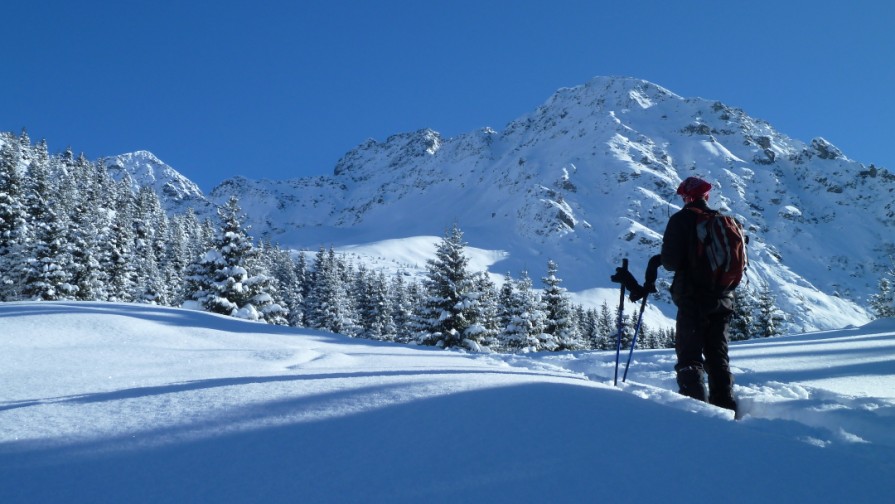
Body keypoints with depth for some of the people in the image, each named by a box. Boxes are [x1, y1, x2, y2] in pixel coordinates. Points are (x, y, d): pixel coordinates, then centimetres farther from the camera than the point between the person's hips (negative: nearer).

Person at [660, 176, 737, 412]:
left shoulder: (681, 219, -7)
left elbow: (670, 261, -14)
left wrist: (660, 260, 7)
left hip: (693, 298, -5)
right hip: (722, 298, 6)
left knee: (689, 355, -3)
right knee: (718, 356, 14)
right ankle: (725, 405, 15)